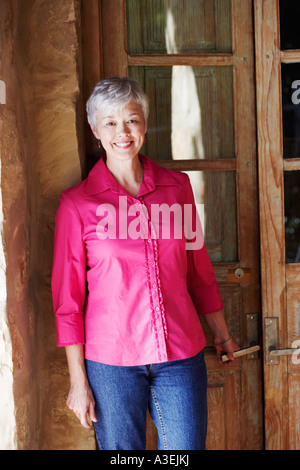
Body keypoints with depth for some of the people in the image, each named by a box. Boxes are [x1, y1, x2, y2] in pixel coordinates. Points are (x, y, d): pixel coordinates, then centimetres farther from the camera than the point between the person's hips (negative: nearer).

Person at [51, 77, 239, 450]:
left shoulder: (177, 186, 3)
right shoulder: (77, 203, -5)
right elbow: (68, 298, -2)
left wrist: (221, 334, 19)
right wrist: (78, 380, -3)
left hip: (182, 353, 2)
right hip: (112, 361, -2)